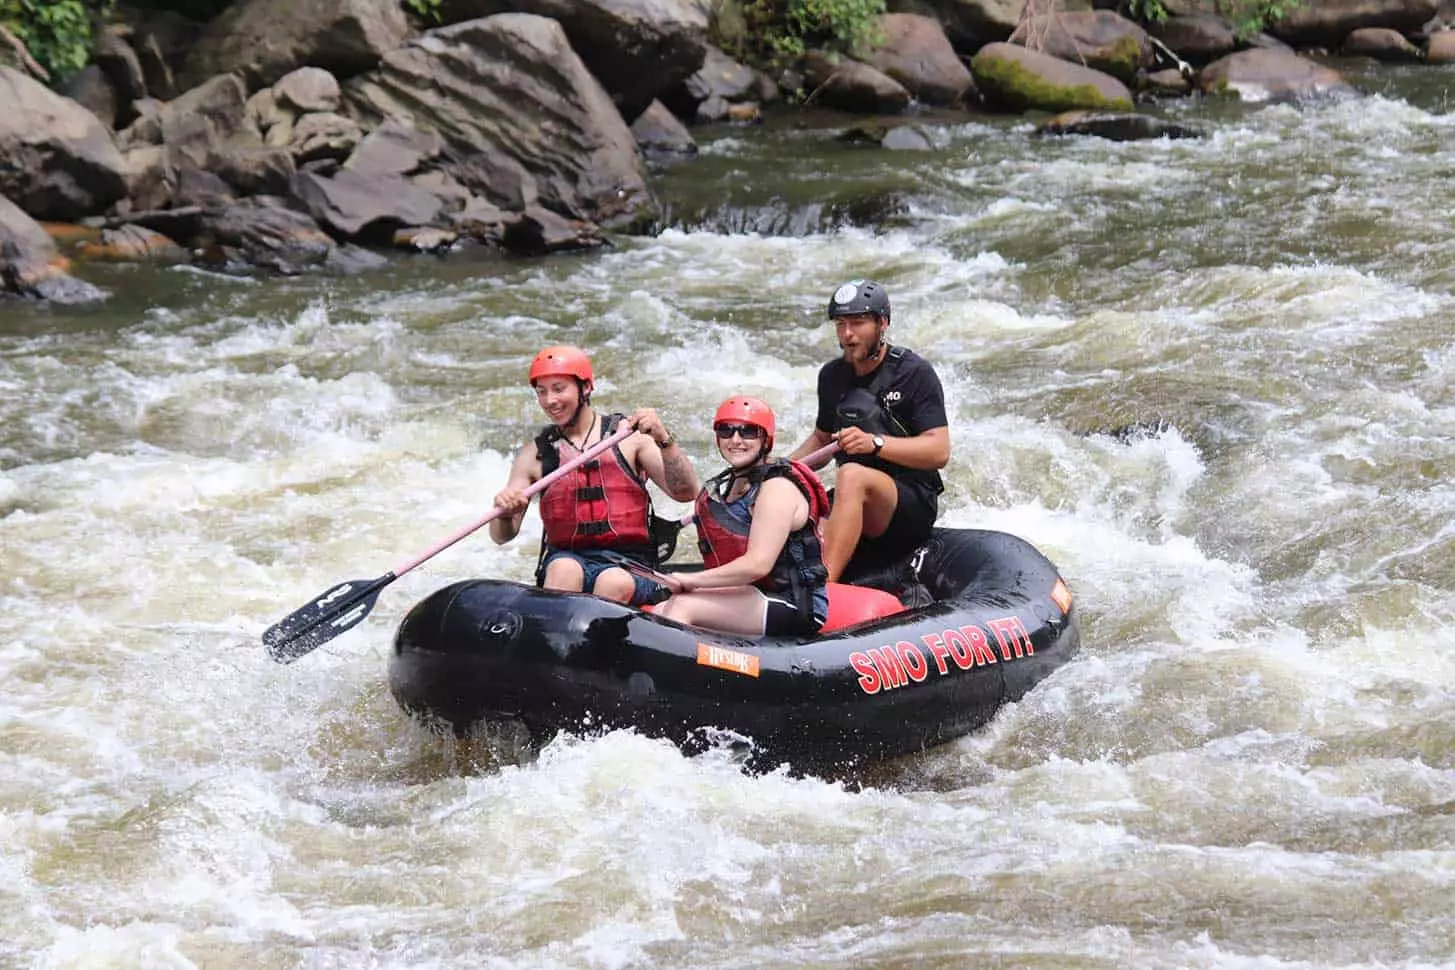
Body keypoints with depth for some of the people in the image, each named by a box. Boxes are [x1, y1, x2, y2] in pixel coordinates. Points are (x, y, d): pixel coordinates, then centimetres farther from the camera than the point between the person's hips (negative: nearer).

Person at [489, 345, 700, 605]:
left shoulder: (629, 437, 7)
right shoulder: (534, 455, 12)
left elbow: (686, 493, -3)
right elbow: (502, 536, 10)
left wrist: (663, 439, -18)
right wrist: (505, 513, -15)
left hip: (630, 565, -1)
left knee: (615, 583, -36)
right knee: (565, 569, -33)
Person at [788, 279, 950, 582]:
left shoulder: (915, 372, -5)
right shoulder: (832, 376, 14)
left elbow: (939, 451, -12)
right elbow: (822, 439, 29)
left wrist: (875, 443, -25)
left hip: (913, 504, -6)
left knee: (852, 476, -37)